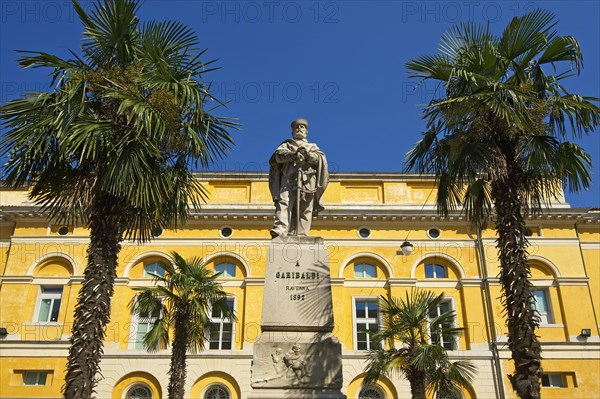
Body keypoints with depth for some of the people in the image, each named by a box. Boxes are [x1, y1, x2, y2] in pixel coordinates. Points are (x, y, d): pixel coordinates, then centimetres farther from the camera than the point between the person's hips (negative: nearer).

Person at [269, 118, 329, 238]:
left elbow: (321, 158, 10)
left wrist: (308, 154, -12)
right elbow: (278, 155, 7)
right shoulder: (286, 144, 30)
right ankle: (279, 232, -37)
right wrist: (293, 154, -14)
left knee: (305, 210, -11)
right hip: (289, 178, -1)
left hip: (308, 180, 2)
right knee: (284, 203, -23)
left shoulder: (313, 147, 33)